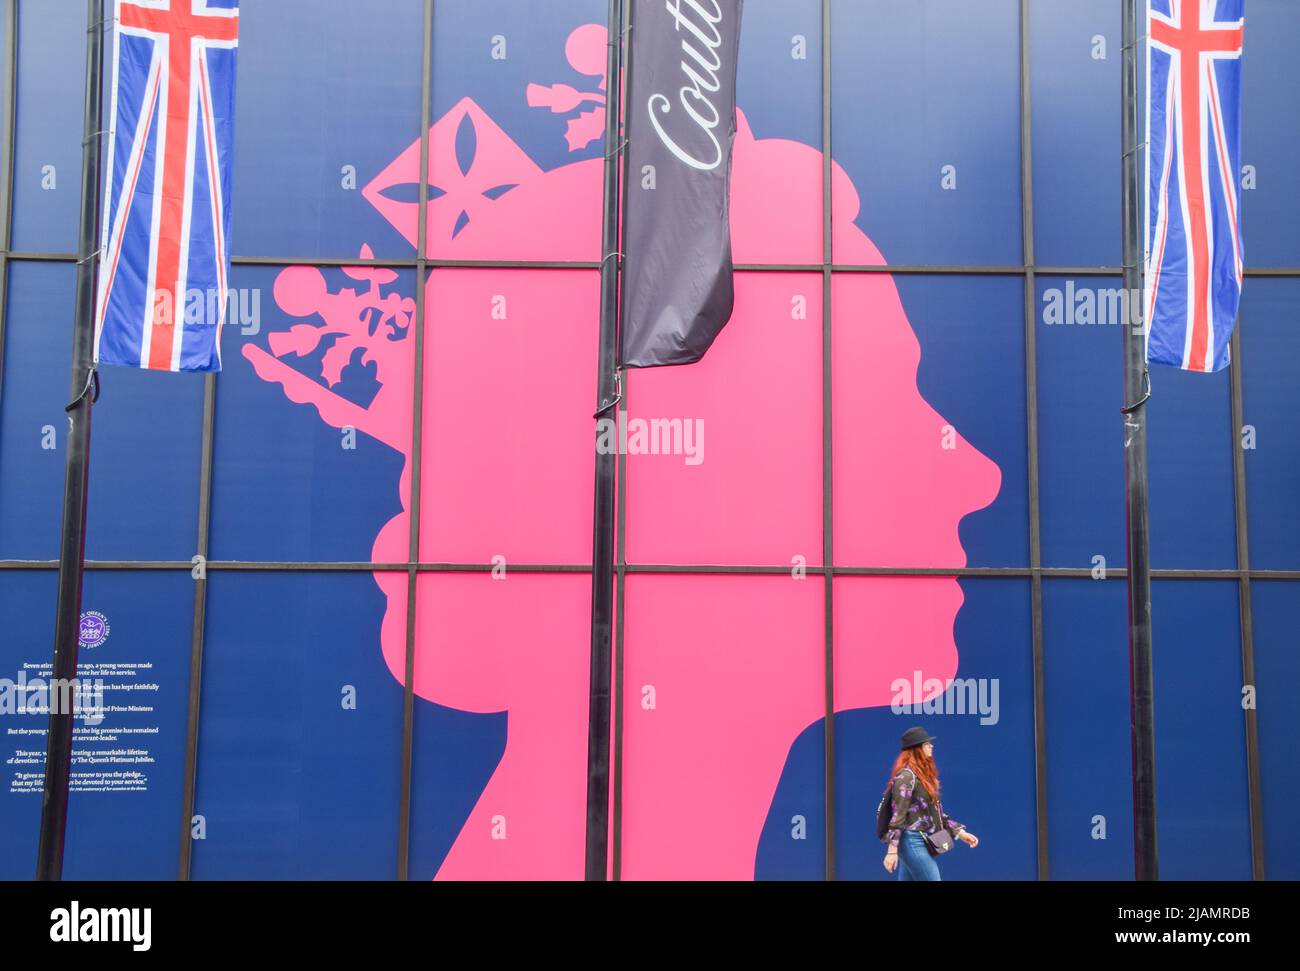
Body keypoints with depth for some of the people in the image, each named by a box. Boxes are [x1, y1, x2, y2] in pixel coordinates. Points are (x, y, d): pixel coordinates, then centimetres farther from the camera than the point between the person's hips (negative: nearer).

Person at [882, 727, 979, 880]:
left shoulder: (925, 774, 16)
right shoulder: (906, 776, -12)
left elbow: (937, 812, 21)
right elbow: (898, 814, -17)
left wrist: (959, 832, 15)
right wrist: (892, 850, -21)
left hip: (924, 843, 9)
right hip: (913, 843, -9)